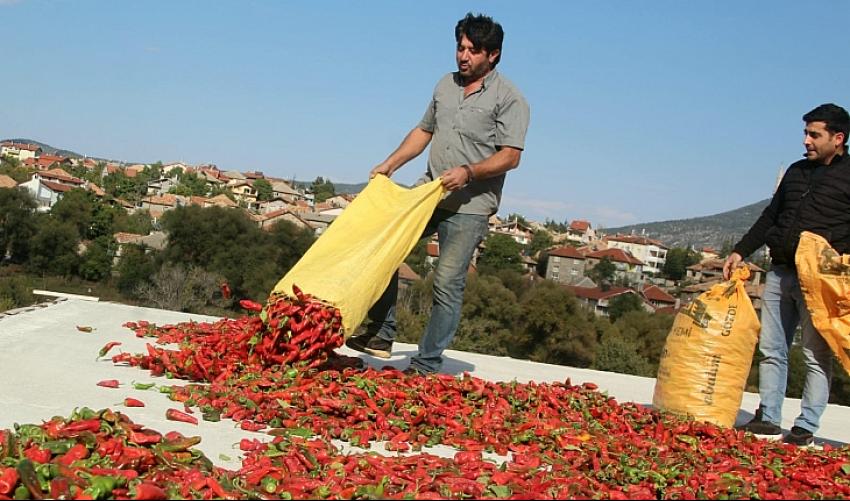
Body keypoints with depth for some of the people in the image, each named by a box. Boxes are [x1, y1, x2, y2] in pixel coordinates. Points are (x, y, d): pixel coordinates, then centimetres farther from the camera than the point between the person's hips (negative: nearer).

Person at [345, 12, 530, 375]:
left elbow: (510, 155, -12)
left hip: (470, 206, -6)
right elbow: (424, 130, 23)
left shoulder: (509, 99, -6)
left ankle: (426, 366, -2)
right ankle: (381, 334, 6)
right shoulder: (446, 85, 14)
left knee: (448, 284, -8)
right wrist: (390, 164, 13)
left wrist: (468, 172, -26)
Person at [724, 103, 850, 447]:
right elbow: (770, 217, 22)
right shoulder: (796, 171, 18)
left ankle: (806, 429, 3)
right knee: (771, 350, 8)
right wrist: (741, 252, 17)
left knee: (816, 356, -2)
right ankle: (768, 420, 16)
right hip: (780, 273, 7)